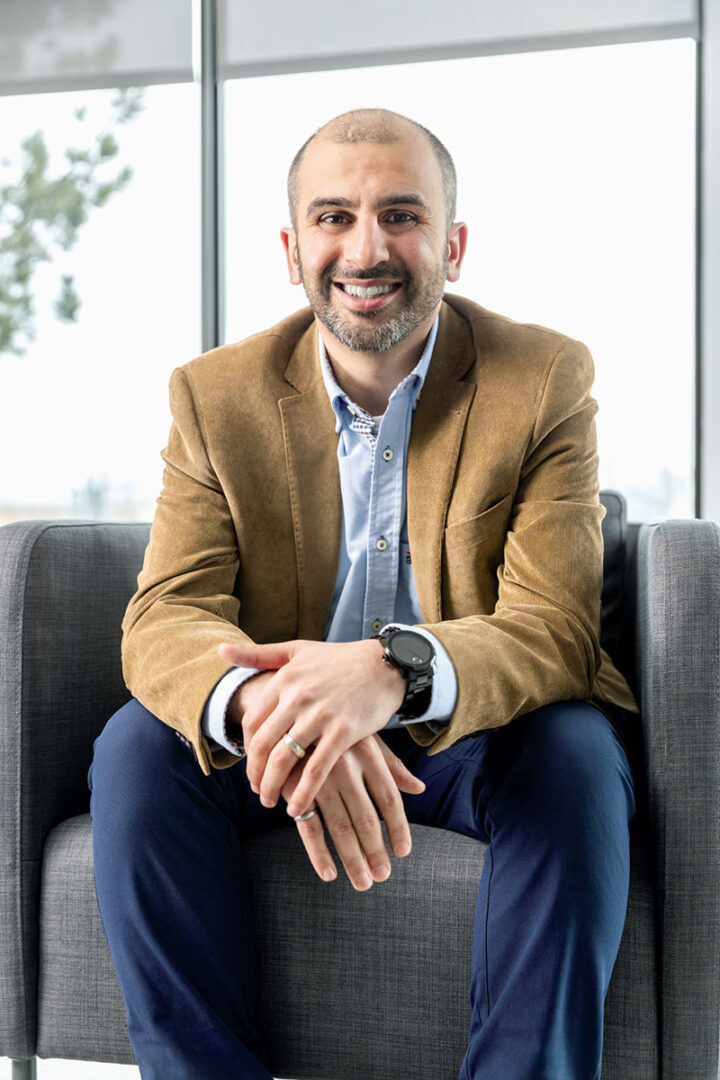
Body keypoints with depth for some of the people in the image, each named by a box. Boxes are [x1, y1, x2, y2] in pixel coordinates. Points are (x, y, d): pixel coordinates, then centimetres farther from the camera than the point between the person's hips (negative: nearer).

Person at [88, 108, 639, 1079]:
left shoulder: (547, 380, -8)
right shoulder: (216, 396, -2)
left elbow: (554, 628, -18)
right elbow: (166, 616, -13)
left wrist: (394, 671, -41)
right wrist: (257, 704, -39)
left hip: (470, 740, -1)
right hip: (278, 742, 2)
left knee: (575, 752, -32)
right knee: (138, 747, -24)